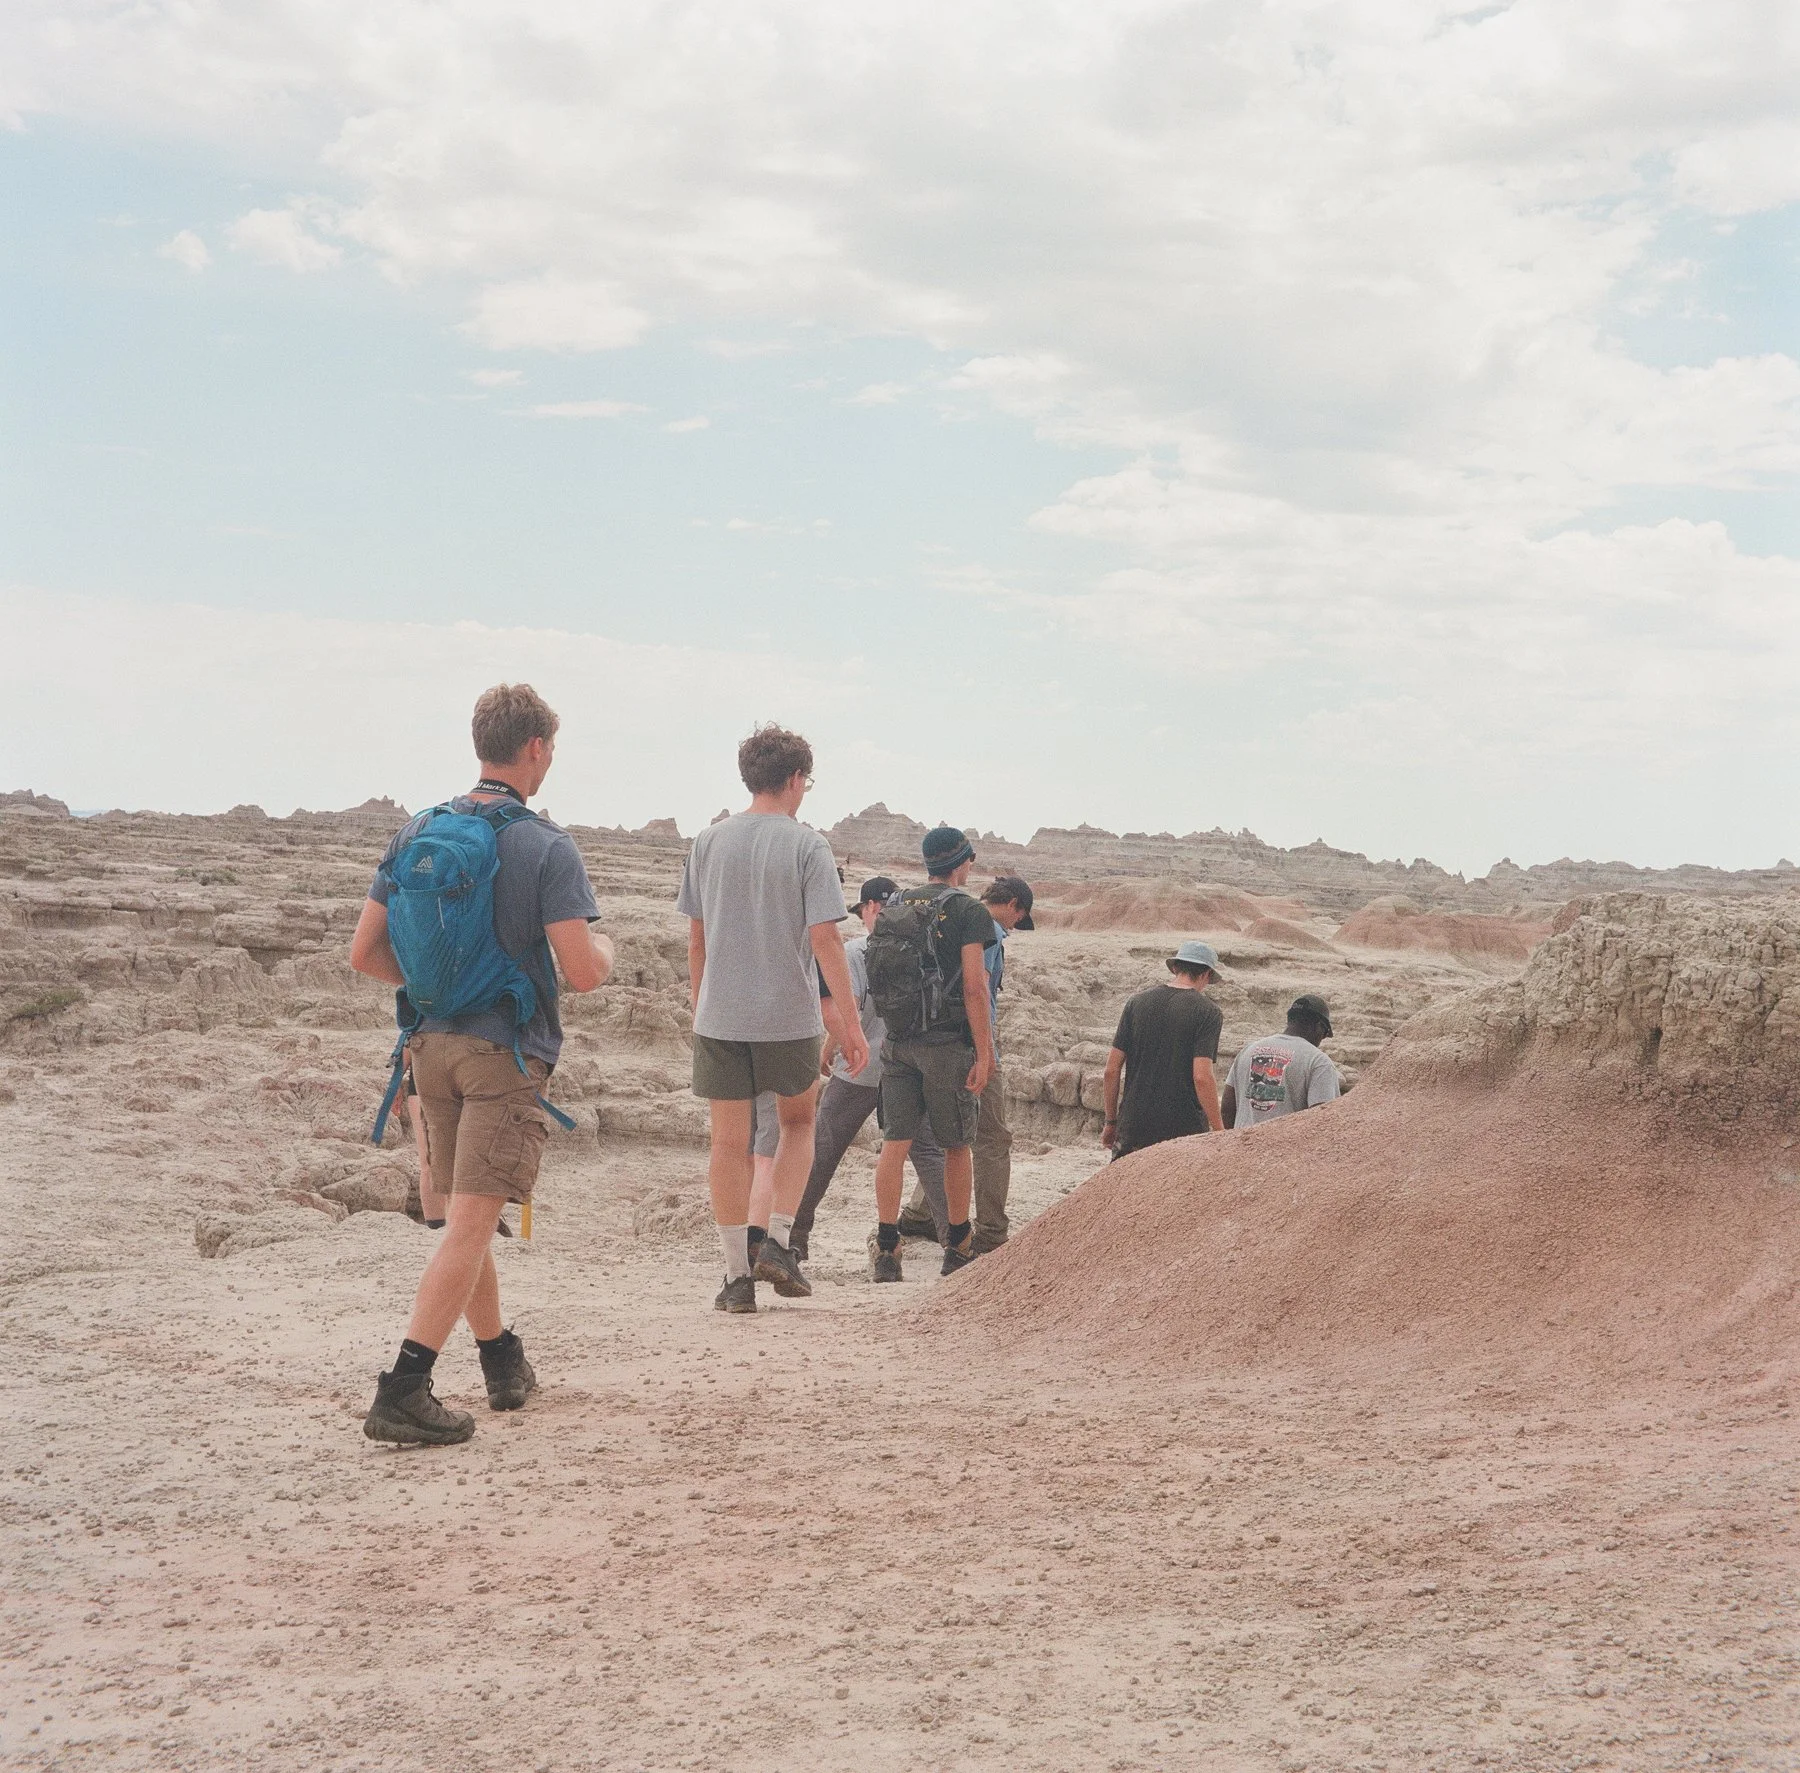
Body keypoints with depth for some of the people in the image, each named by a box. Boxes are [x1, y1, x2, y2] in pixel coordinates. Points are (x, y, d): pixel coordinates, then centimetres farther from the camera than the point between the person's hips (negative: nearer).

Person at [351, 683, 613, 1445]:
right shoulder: (547, 848, -12)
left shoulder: (415, 833, 5)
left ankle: (503, 1361, 32)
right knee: (470, 1224, -6)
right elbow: (581, 973, -17)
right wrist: (604, 949, 6)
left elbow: (365, 953, 6)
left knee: (465, 1214, 18)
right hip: (507, 1053, -6)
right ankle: (402, 1393, -13)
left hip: (431, 1045, 6)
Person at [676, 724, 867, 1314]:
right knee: (797, 1123, 20)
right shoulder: (807, 845, -6)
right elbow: (824, 938, -12)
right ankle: (779, 1242, 8)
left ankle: (738, 1275, 7)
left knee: (729, 1142, 5)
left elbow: (696, 938, 9)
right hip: (790, 1016, -2)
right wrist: (846, 1019, -8)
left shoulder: (709, 841, 5)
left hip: (719, 1016, 2)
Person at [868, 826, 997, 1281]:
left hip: (896, 1041, 4)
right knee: (957, 1146, 9)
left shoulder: (893, 909, 11)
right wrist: (985, 1053, -11)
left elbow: (877, 977, 14)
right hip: (947, 1042, -4)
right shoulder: (968, 910, -6)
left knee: (894, 1142, 1)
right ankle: (959, 1247, 19)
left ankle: (886, 1246, -5)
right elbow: (974, 987, -12)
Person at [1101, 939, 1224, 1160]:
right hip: (1185, 1129, -3)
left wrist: (1111, 1121, 16)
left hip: (1134, 1126, 3)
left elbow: (1112, 1069, 5)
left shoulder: (1136, 1003, 6)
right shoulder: (1207, 1013, -5)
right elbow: (1202, 1077, -14)